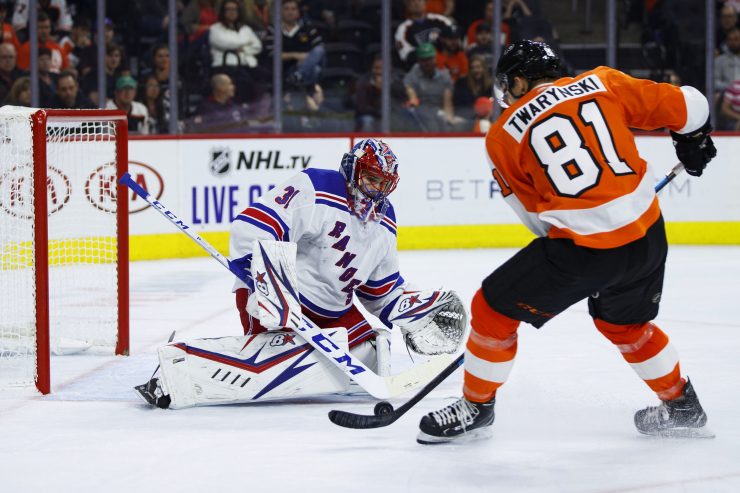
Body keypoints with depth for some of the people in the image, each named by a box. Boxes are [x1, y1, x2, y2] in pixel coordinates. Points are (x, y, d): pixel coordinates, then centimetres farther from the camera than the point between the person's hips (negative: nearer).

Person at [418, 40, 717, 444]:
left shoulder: (504, 134, 4)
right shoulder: (605, 83, 8)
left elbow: (535, 211, 10)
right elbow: (685, 106, 10)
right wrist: (694, 141, 31)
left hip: (583, 245, -5)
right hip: (648, 232, 5)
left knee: (495, 308, 13)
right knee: (622, 321, 31)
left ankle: (476, 407, 23)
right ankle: (682, 406, 41)